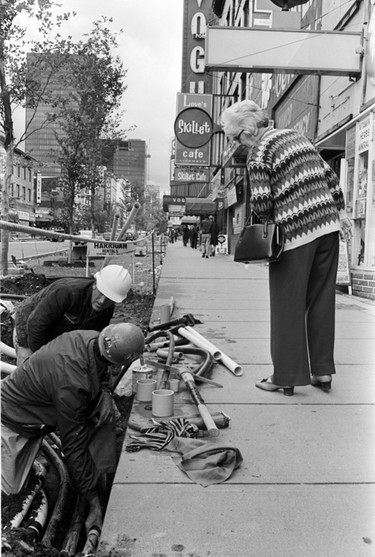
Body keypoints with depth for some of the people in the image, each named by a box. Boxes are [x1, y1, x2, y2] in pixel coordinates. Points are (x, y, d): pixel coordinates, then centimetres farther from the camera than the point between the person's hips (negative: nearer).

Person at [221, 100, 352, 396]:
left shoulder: (259, 152, -6)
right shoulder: (296, 135, 16)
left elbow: (261, 203, -11)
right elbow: (330, 176, 15)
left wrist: (269, 220, 9)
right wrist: (341, 211, 18)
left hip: (296, 233, -7)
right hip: (328, 226, 7)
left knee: (288, 307, 4)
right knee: (322, 301, 12)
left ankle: (286, 376, 12)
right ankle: (323, 372, 19)